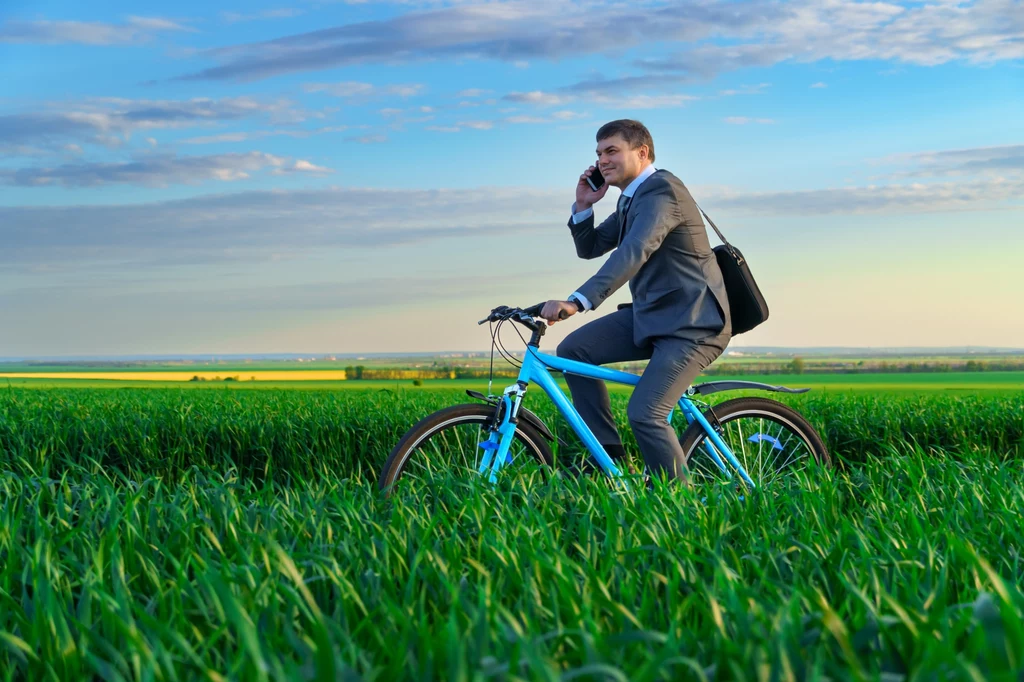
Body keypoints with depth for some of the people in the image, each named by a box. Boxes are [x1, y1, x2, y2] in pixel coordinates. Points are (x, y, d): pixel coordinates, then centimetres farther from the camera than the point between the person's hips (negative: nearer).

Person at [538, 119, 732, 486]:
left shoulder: (662, 191, -18)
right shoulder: (633, 199, 14)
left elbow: (633, 253, -34)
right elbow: (589, 248, 19)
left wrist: (576, 302, -44)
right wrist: (583, 206, 0)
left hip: (691, 322, -10)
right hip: (652, 314, 10)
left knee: (644, 413, -21)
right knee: (573, 349, -2)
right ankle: (607, 453, 5)